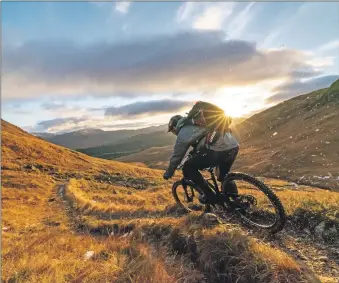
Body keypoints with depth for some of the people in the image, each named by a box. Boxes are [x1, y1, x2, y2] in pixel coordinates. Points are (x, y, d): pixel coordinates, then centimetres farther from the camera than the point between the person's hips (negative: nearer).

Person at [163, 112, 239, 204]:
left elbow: (176, 157, 13)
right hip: (234, 146, 9)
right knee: (224, 177, 33)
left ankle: (210, 196, 11)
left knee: (188, 168, 7)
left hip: (218, 150, -9)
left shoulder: (183, 133, 7)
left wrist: (168, 174, 28)